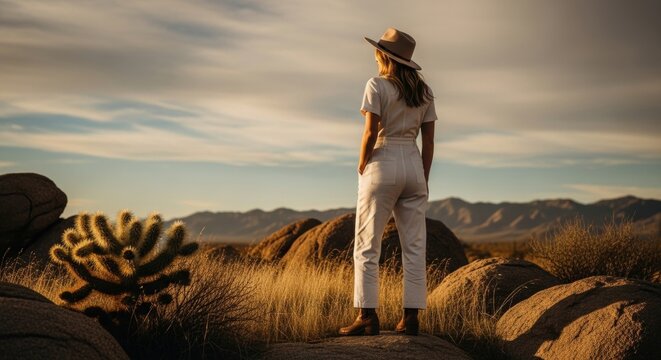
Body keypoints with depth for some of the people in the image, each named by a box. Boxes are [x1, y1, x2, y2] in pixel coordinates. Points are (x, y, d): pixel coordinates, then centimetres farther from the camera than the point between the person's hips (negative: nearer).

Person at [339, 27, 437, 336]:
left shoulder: (377, 85, -7)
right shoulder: (423, 91, 9)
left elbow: (371, 132, -16)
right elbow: (428, 140, 8)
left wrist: (362, 167, -3)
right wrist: (424, 179, 12)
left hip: (382, 166, -5)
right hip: (413, 166, 5)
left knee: (366, 246, 1)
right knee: (414, 246, 5)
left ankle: (368, 316, -2)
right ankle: (411, 317, 5)